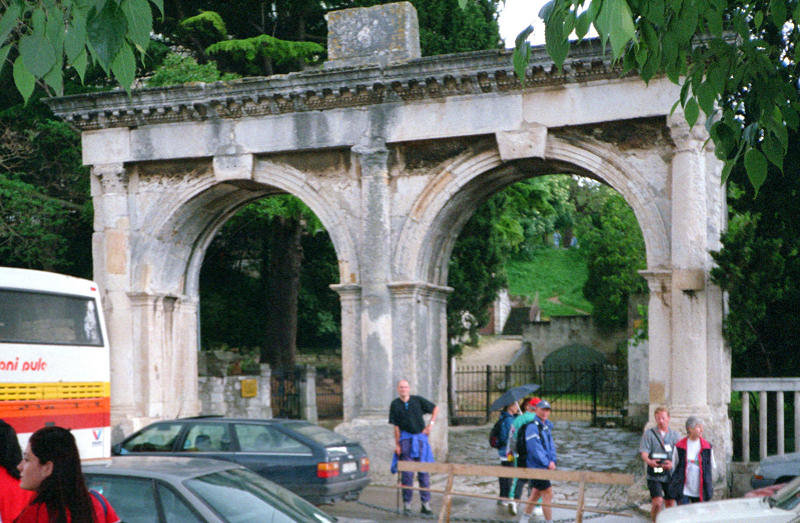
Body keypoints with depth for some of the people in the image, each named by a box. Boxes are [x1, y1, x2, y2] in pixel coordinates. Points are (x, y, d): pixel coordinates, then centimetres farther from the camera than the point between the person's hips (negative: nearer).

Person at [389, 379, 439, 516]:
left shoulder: (418, 400, 3)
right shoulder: (395, 404, 2)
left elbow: (435, 409, 14)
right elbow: (396, 426, 2)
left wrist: (430, 424, 4)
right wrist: (397, 444, -2)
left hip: (420, 437, 1)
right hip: (405, 439, -1)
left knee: (424, 471, 1)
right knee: (407, 473, -2)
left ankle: (426, 504, 6)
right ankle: (407, 504, 4)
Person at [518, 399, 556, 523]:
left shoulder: (547, 426, 13)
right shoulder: (532, 427, -17)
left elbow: (551, 444, 12)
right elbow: (535, 449, -21)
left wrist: (553, 461, -4)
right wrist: (547, 464, -17)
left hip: (545, 467, 9)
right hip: (536, 467, -9)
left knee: (536, 493, 17)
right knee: (547, 494, -7)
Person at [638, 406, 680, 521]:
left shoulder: (675, 435, 9)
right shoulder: (649, 434, 3)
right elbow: (643, 452, -6)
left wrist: (672, 463, -20)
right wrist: (649, 461, -29)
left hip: (670, 474, 3)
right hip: (654, 475, -2)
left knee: (670, 503, 7)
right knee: (658, 502, -15)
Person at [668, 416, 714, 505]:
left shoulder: (707, 447, 1)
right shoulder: (680, 447, -2)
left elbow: (712, 467, 9)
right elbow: (675, 466, 8)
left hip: (700, 491, 2)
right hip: (683, 490, -2)